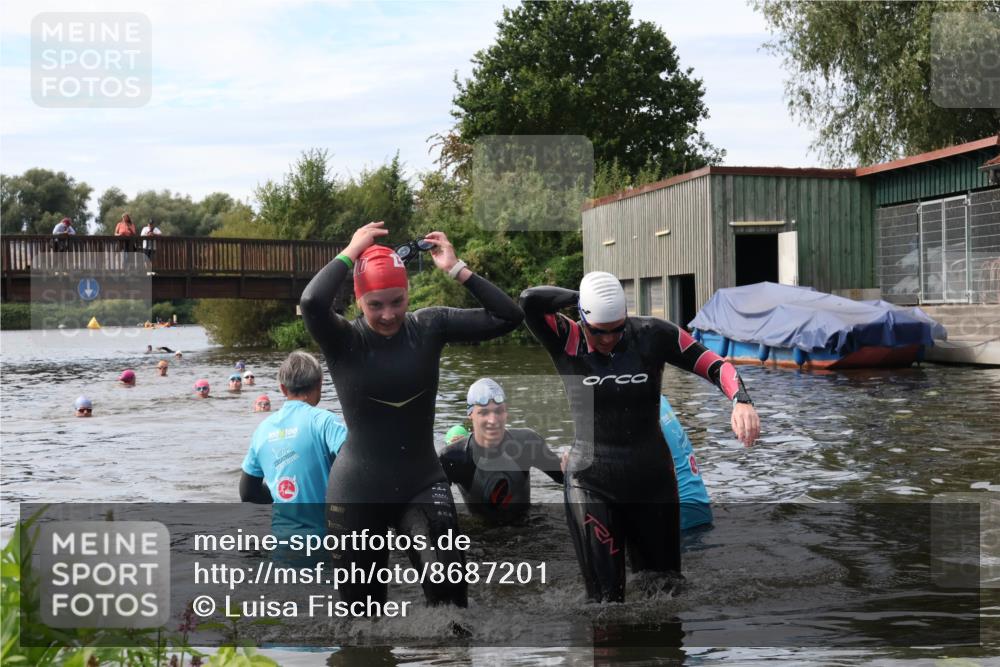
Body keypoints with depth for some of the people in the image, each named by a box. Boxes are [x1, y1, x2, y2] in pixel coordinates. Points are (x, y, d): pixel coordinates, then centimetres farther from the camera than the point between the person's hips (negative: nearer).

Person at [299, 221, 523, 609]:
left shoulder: (429, 326, -3)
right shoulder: (344, 341, -9)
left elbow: (508, 317, -9)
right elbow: (312, 302, -32)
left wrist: (456, 269, -13)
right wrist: (351, 253, -18)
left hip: (423, 485, 1)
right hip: (357, 494, -1)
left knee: (448, 588, -19)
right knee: (362, 602, 12)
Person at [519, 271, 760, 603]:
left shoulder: (653, 335, -6)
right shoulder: (566, 342, -10)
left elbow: (713, 365, -3)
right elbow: (529, 300, -25)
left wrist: (741, 401, -21)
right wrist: (580, 297, -13)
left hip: (652, 480, 2)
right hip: (591, 485, -2)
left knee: (666, 583, 16)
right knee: (605, 592, 0)